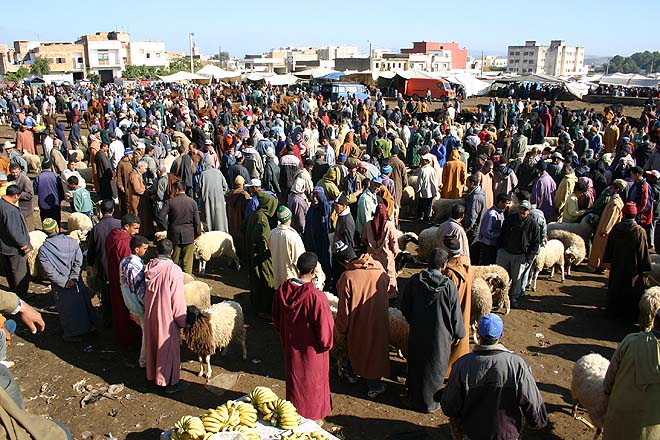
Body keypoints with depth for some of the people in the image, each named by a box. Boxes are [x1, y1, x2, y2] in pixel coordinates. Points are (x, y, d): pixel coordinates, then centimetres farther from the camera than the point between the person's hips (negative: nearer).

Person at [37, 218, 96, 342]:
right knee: (82, 303, 19)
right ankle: (87, 326, 34)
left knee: (67, 309, 12)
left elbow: (49, 271, -16)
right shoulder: (71, 241, -9)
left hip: (61, 287, -2)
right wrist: (73, 278, -9)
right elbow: (78, 261, -10)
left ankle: (72, 334, 25)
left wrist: (64, 282, -10)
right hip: (77, 283, 2)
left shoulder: (42, 250, -14)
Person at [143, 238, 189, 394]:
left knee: (152, 344, 20)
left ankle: (153, 374, 37)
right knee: (168, 347, 7)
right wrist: (183, 321, -7)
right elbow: (178, 300, -18)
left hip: (150, 314, 6)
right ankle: (170, 382, 17)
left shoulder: (148, 267, -4)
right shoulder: (174, 270, -21)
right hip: (166, 316, -6)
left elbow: (144, 292, 9)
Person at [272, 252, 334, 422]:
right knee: (313, 382, 19)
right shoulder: (317, 297, -32)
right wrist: (326, 344, -1)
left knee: (294, 379, 25)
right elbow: (325, 330, -22)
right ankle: (313, 417, 38)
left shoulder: (282, 289, -15)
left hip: (290, 346, 5)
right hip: (312, 350, -4)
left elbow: (276, 319, 1)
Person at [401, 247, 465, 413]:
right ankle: (430, 402, 30)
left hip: (417, 331, 3)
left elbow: (404, 307, -1)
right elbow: (456, 314, -10)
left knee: (416, 364, 21)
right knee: (435, 367, 16)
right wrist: (458, 334, 6)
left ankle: (414, 396, 39)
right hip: (440, 335, -3)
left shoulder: (414, 281, -12)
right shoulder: (449, 286, -19)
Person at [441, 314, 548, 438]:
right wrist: (535, 423, 8)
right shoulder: (517, 365, -22)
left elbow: (448, 409, -11)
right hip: (509, 434, 0)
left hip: (472, 433, 0)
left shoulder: (461, 365, -21)